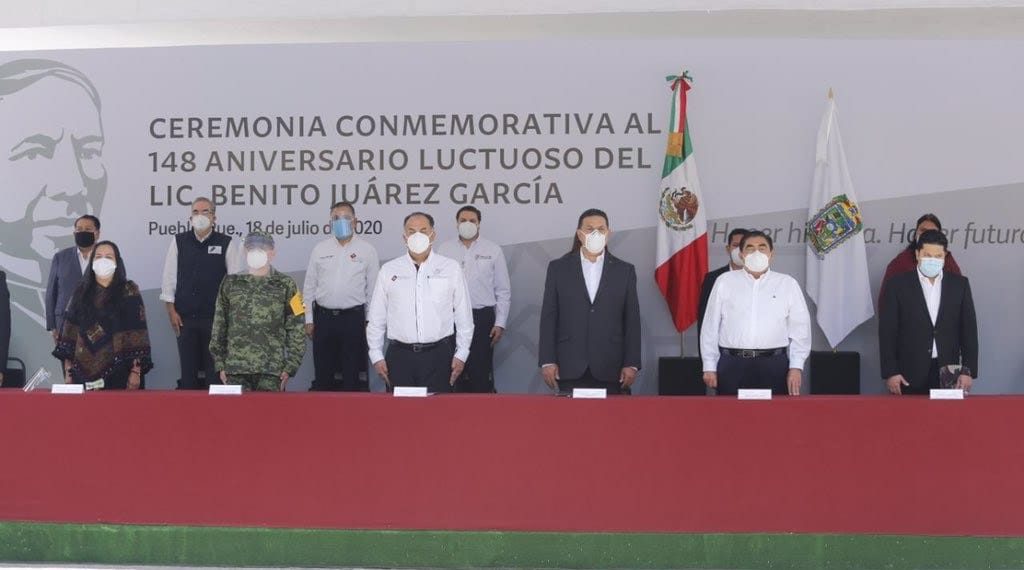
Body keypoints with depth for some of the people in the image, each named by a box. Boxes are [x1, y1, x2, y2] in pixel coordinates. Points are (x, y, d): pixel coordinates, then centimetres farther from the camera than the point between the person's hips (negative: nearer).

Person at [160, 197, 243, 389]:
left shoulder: (226, 244, 0)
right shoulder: (179, 242, 7)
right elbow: (169, 278, 8)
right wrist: (171, 310, 1)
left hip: (215, 318, -2)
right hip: (185, 318, 2)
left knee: (214, 371, -1)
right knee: (188, 370, 6)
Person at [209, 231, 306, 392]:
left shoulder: (285, 286, 4)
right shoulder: (230, 283, 10)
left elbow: (296, 330, 3)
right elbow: (219, 326, 13)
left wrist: (290, 367, -4)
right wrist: (220, 364, 8)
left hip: (272, 371, -1)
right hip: (236, 368, 2)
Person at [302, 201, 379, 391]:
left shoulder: (367, 250, 2)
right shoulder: (320, 249, 8)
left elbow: (373, 288, 3)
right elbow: (309, 286, 10)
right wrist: (309, 319, 6)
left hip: (353, 317, -2)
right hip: (323, 317, 2)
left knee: (352, 371, 2)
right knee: (323, 371, 7)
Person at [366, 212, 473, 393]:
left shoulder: (451, 268, 4)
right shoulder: (388, 270, 6)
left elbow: (463, 315, 5)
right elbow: (376, 317, 9)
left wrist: (461, 354, 2)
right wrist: (376, 355, 6)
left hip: (439, 354, -1)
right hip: (400, 356, 1)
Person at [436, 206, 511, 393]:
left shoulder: (493, 250, 4)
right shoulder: (444, 249, 6)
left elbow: (504, 292, 5)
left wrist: (500, 324, 0)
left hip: (482, 318, -1)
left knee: (481, 374, -4)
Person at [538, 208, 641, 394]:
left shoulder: (624, 271, 8)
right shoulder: (558, 268, 7)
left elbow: (632, 321, 7)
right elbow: (549, 318, 5)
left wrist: (631, 364, 0)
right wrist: (547, 361, -3)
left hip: (609, 369, 0)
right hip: (570, 368, 0)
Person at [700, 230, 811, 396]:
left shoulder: (787, 284, 8)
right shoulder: (725, 281, 7)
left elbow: (799, 328, 6)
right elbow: (711, 326, 7)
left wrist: (796, 367, -2)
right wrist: (709, 366, 4)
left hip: (773, 365, 0)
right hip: (732, 364, 0)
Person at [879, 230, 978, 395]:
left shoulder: (959, 284, 7)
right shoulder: (898, 284, 0)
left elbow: (969, 329, 7)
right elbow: (887, 331, -2)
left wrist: (968, 370, -1)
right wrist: (890, 373, -7)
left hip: (948, 373, 2)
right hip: (909, 376, -2)